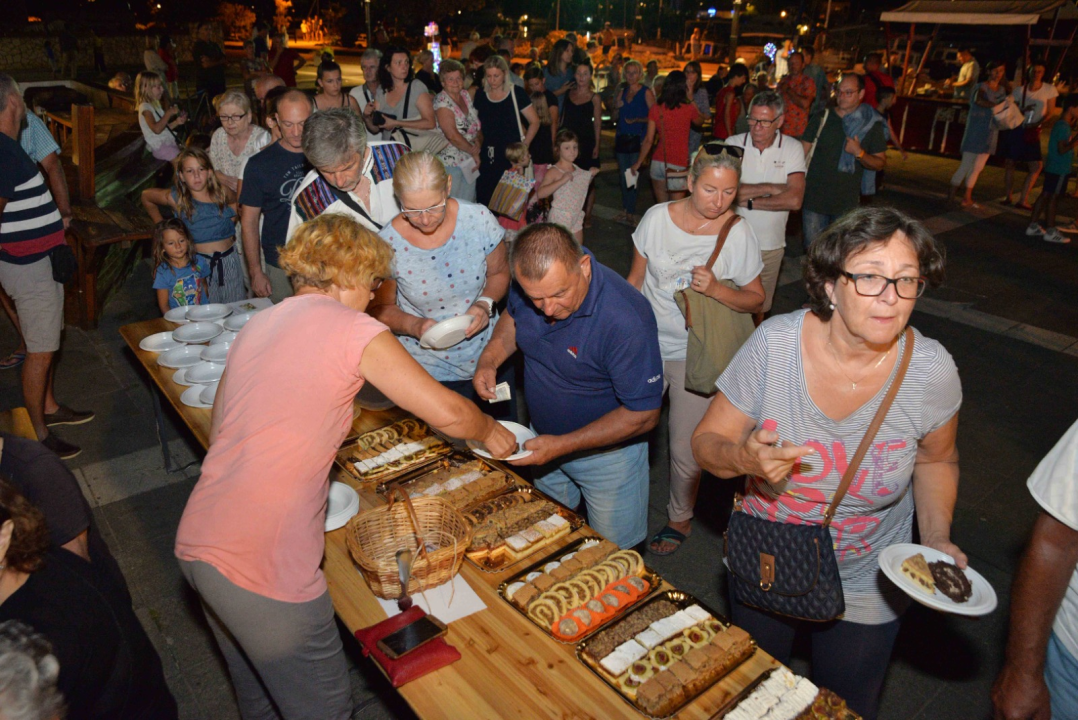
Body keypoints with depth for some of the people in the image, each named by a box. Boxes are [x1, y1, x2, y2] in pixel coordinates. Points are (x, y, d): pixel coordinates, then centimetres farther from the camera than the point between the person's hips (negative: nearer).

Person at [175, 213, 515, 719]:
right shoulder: (354, 330, -8)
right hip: (262, 563, -8)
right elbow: (447, 414, -9)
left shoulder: (257, 324, 14)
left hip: (196, 543, 8)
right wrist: (489, 431, 12)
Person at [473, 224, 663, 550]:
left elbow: (644, 415, -28)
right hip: (545, 438, 6)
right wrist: (489, 359, -12)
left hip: (606, 450, -5)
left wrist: (562, 445, -30)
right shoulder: (527, 284, -17)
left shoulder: (626, 319, -36)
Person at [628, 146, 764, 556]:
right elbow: (636, 280, 6)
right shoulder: (658, 217, -5)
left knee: (685, 449, 6)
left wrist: (717, 289, -22)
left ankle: (680, 519, 34)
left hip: (696, 356, -2)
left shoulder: (738, 233, -11)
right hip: (647, 344, 3)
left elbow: (756, 300, -3)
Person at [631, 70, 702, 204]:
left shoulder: (656, 109, -1)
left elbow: (648, 140, 1)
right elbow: (699, 122, 17)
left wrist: (638, 163, 12)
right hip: (678, 165, -2)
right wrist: (690, 100, 20)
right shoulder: (688, 109, -5)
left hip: (658, 163, 3)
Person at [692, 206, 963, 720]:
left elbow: (936, 459, 1)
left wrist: (937, 538, -11)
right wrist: (744, 459, -36)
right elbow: (706, 442, -16)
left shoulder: (931, 370, -20)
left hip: (865, 591, 0)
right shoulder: (774, 343, -25)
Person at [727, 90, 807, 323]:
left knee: (760, 308, 15)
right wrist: (771, 188, -13)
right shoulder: (733, 144, -5)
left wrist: (750, 201, -14)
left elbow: (794, 200, -15)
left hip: (771, 244, 1)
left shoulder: (792, 149, -4)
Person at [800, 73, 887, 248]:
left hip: (847, 201, 1)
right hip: (814, 198, 0)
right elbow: (803, 154, 3)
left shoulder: (872, 125, 3)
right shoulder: (820, 119, 2)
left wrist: (859, 153, -15)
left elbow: (880, 163, 5)